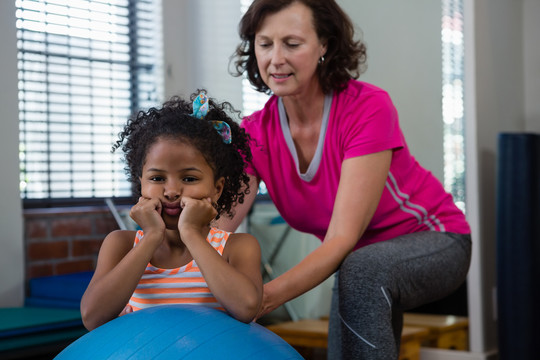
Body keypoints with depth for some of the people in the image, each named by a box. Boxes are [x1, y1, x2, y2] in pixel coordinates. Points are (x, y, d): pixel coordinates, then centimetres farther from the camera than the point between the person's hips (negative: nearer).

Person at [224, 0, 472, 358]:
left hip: (432, 242, -5)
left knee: (362, 269, -35)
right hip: (352, 260, 5)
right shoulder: (255, 134, -13)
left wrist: (267, 296, -48)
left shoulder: (367, 108, -28)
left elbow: (342, 238, -34)